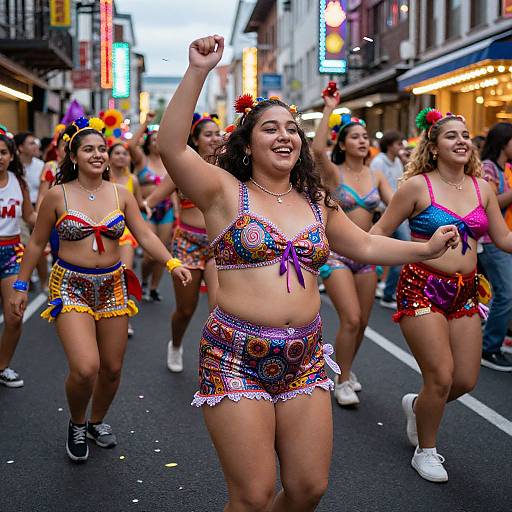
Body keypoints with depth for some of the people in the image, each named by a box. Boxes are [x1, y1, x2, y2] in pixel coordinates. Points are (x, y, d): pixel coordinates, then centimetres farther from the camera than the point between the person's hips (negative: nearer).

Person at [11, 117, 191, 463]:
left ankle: (97, 421, 38)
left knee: (112, 369, 9)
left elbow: (145, 235, -1)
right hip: (71, 287, -3)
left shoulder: (121, 194, 3)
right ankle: (77, 424, 12)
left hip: (113, 285, 4)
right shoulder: (58, 195, -4)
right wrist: (21, 285, 5)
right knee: (85, 368, -19)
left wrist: (171, 263, -18)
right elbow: (37, 243, 5)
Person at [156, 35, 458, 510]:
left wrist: (426, 248, 17)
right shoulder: (226, 192, -3)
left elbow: (366, 245, 25)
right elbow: (171, 147, -18)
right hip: (237, 360, -5)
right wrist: (198, 72, -24)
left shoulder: (316, 203, 13)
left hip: (304, 361, 5)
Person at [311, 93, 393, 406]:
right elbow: (317, 149, -27)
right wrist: (328, 110, -24)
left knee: (362, 322, 10)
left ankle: (345, 368, 34)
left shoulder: (376, 177, 7)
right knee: (351, 319, -14)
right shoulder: (333, 172, -6)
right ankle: (343, 380, 3)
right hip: (336, 253, -5)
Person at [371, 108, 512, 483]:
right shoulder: (418, 185, -7)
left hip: (465, 292, 5)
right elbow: (380, 231, -3)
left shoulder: (482, 187, 7)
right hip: (422, 288, -5)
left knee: (466, 380, 5)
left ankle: (417, 406, 38)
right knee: (441, 378, -8)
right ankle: (425, 451, 17)